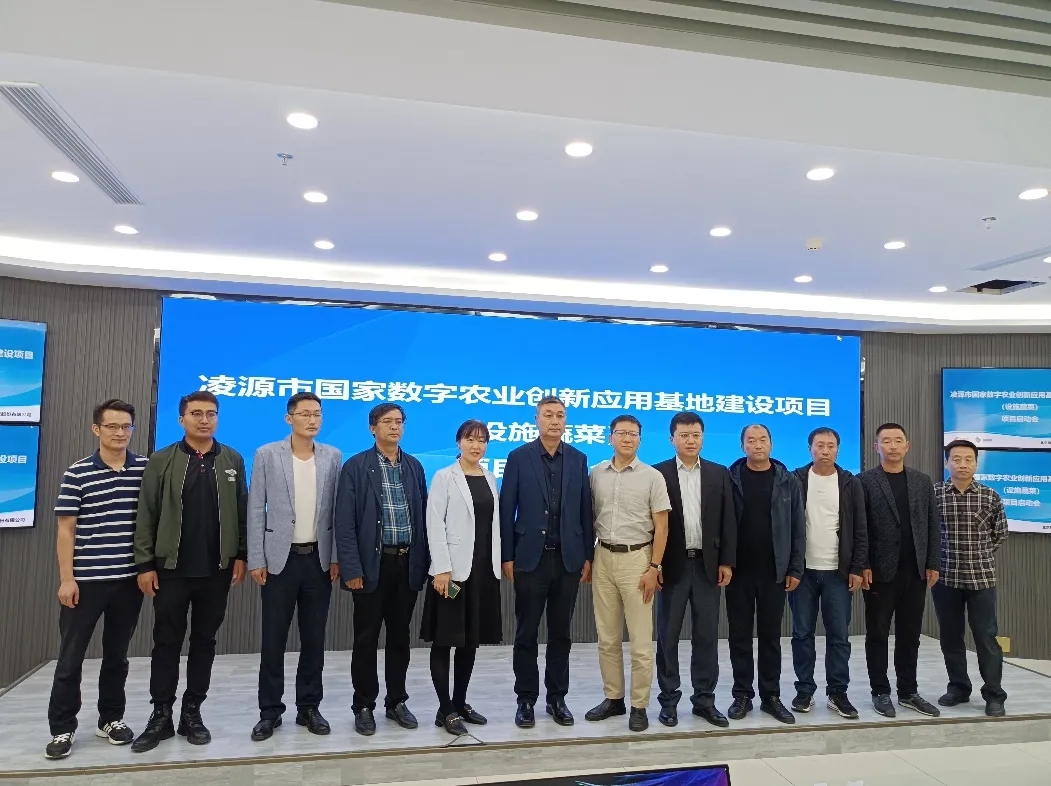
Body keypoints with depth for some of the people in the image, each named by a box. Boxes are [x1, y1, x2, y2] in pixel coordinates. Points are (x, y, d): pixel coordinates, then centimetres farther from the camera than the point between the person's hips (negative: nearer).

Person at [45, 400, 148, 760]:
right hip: (86, 580, -2)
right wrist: (66, 578, -8)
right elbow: (66, 530, -4)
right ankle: (62, 727, 21)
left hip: (130, 579, 2)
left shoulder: (147, 469, 1)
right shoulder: (77, 473, -5)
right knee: (70, 657, 7)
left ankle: (111, 719, 28)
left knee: (117, 654, 14)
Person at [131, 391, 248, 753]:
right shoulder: (161, 461, 0)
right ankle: (161, 715, 20)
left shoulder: (232, 460, 3)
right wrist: (145, 563, -5)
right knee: (167, 642, 8)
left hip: (216, 569, 1)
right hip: (171, 568, -1)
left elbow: (242, 512, 4)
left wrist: (241, 555, 0)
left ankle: (192, 712, 22)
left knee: (204, 641, 10)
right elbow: (146, 515, -2)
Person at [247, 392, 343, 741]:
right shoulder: (267, 455, -2)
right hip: (280, 558, -1)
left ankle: (309, 707, 23)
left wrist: (336, 557, 0)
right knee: (273, 640, 6)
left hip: (319, 559, 2)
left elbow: (337, 510, 4)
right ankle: (270, 711, 21)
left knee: (314, 639, 9)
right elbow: (256, 510, -2)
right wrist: (256, 559, -6)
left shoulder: (333, 457, 3)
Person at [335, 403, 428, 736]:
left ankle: (396, 702, 26)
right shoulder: (355, 466, -4)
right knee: (366, 638, 6)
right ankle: (364, 706, 20)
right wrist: (351, 568, -13)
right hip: (373, 563, -3)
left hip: (408, 563, 4)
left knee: (400, 636, 13)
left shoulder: (414, 466, 8)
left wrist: (423, 562, 4)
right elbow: (345, 522, -8)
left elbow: (423, 516, 8)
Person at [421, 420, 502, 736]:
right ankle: (445, 709, 13)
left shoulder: (490, 478, 11)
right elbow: (434, 524, -11)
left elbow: (494, 522, 12)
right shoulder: (444, 477, -5)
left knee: (471, 640, 13)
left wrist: (497, 563, 8)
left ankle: (460, 703, 25)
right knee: (444, 640, 2)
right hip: (454, 568, -5)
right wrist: (442, 569, -17)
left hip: (484, 568, 6)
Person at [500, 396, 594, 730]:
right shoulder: (518, 457, -2)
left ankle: (557, 698, 25)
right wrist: (507, 557, -5)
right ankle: (526, 700, 21)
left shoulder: (578, 459, 5)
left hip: (568, 558, 2)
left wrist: (588, 556, 3)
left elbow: (585, 510, 6)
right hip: (530, 558, -2)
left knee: (561, 634, 12)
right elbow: (506, 510, -3)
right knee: (526, 634, 7)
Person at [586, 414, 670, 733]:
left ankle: (639, 705, 15)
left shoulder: (652, 476, -5)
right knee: (607, 638, 12)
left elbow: (661, 527, -5)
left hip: (637, 558, -3)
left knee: (640, 640, 2)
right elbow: (590, 518, 10)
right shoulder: (596, 474, 4)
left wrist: (653, 568, -11)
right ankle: (613, 698, 26)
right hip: (604, 558, 3)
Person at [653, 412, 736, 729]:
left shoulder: (719, 474, 6)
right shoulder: (658, 473, -2)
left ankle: (704, 699, 21)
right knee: (668, 635, 6)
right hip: (672, 565, -2)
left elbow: (727, 521, 5)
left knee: (706, 636, 9)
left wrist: (726, 562, -1)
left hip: (708, 564, 2)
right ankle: (669, 699, 18)